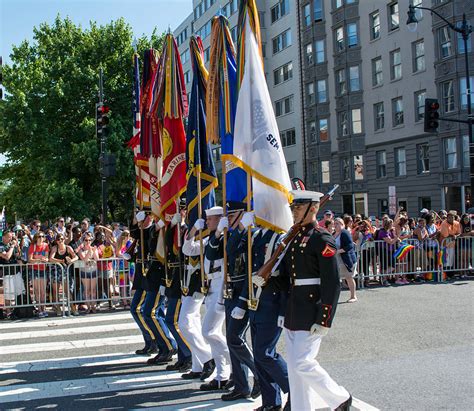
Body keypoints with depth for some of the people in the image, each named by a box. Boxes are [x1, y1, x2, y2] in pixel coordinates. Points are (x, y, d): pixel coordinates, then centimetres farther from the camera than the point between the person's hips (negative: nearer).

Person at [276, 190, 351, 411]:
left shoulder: (322, 240, -12)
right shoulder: (294, 239, 12)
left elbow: (332, 284, -16)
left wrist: (324, 320, -18)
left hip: (311, 313, -8)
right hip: (292, 312, 8)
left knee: (302, 363, -6)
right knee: (294, 366, 10)